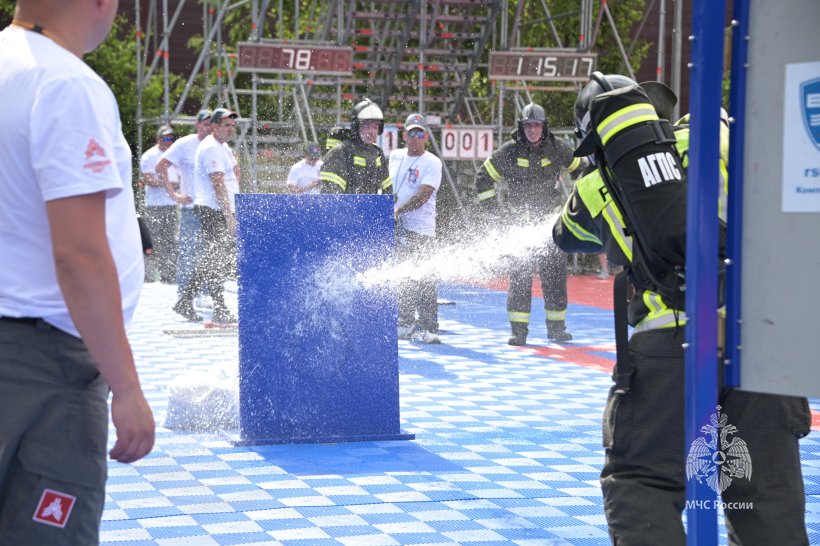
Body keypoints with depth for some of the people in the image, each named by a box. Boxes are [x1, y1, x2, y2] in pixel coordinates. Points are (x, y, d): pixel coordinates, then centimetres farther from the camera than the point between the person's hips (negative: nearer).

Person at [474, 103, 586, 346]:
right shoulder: (509, 152, -5)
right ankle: (518, 330, -5)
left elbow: (581, 169, 17)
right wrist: (495, 209, -2)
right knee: (520, 273, -8)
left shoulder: (556, 149, -1)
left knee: (555, 271, 1)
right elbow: (483, 179, 4)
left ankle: (556, 326, 12)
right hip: (520, 222, -1)